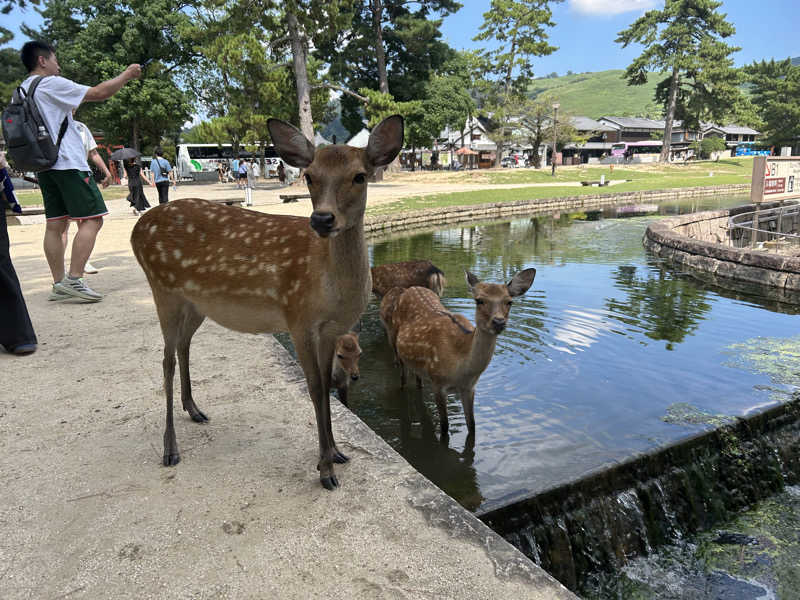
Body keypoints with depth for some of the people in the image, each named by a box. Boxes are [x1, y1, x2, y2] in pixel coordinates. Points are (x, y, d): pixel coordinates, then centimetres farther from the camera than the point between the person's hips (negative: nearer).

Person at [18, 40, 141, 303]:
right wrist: (127, 74, 1)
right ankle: (74, 279, -16)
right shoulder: (51, 84, -7)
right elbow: (99, 93, -10)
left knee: (55, 224, 8)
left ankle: (59, 283, 9)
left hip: (44, 166, 9)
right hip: (68, 163, -9)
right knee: (91, 219, -8)